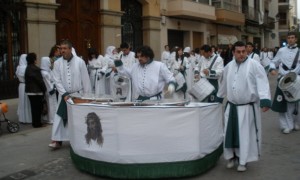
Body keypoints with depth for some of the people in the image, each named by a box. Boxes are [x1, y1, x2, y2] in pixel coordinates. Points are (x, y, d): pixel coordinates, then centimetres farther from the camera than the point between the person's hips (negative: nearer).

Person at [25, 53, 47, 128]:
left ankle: (35, 122, 22)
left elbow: (27, 80, 14)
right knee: (38, 107, 1)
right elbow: (40, 80, -16)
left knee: (34, 107, 15)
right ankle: (37, 123, 6)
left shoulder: (27, 69, 10)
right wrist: (44, 89, -4)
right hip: (37, 91, -8)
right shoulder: (35, 69, -17)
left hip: (29, 91, 8)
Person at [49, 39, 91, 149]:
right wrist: (64, 94, -11)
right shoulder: (57, 63, -4)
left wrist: (87, 95, -3)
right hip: (64, 95, 1)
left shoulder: (80, 62, -8)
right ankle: (57, 140, 6)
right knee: (60, 117, -1)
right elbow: (57, 80, -3)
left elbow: (85, 80, -4)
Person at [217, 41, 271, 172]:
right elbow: (224, 84, 21)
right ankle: (231, 157, 31)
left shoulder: (254, 65, -10)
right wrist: (219, 97, 28)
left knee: (246, 134, 3)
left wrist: (265, 100, -30)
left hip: (248, 107, -5)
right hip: (231, 106, 5)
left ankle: (243, 161, 17)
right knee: (230, 133, 12)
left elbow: (262, 83, -18)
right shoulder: (229, 66, 8)